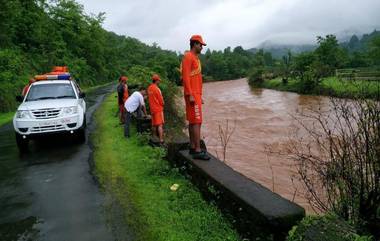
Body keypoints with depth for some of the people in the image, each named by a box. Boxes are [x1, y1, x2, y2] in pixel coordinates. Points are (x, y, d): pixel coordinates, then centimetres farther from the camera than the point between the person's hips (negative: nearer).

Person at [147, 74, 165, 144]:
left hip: (152, 109, 8)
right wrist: (162, 104, 8)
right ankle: (161, 140, -11)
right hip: (158, 109, -7)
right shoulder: (156, 89, -16)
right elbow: (161, 100, -11)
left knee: (154, 124, 14)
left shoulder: (149, 88, 7)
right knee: (160, 125, -8)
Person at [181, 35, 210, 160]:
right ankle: (197, 151, -10)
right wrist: (190, 95, -22)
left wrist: (199, 95, 20)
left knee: (193, 121, 10)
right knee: (197, 122, -12)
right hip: (192, 94, -10)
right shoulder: (188, 56, -9)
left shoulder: (195, 58, 21)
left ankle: (193, 147, 16)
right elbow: (185, 77, -17)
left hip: (196, 94, 10)